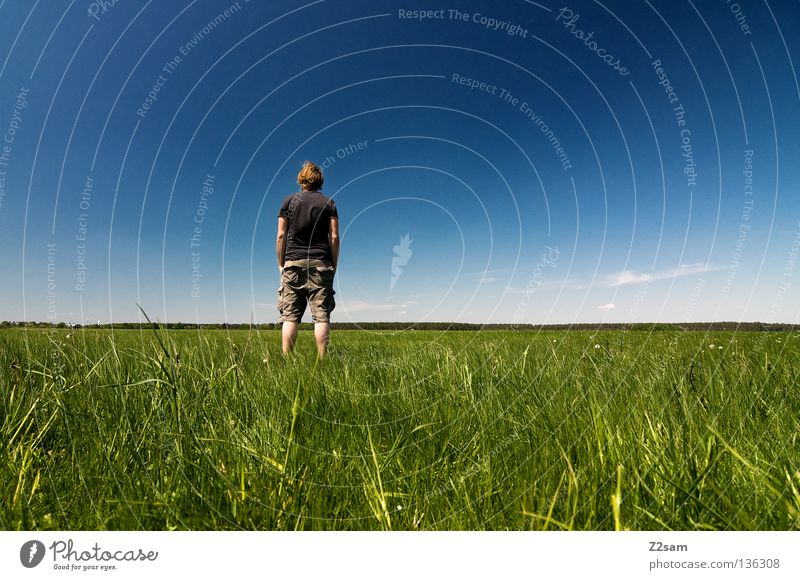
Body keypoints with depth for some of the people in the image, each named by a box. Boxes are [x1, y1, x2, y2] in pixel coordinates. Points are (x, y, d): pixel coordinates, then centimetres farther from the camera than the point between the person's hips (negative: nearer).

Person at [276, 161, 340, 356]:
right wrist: (334, 266, 7)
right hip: (321, 264, 0)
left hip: (293, 262, 1)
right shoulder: (329, 203, 9)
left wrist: (281, 265, 9)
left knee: (290, 316, 0)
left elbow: (281, 236, 4)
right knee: (321, 315, -2)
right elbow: (334, 237, 2)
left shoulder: (289, 201, 9)